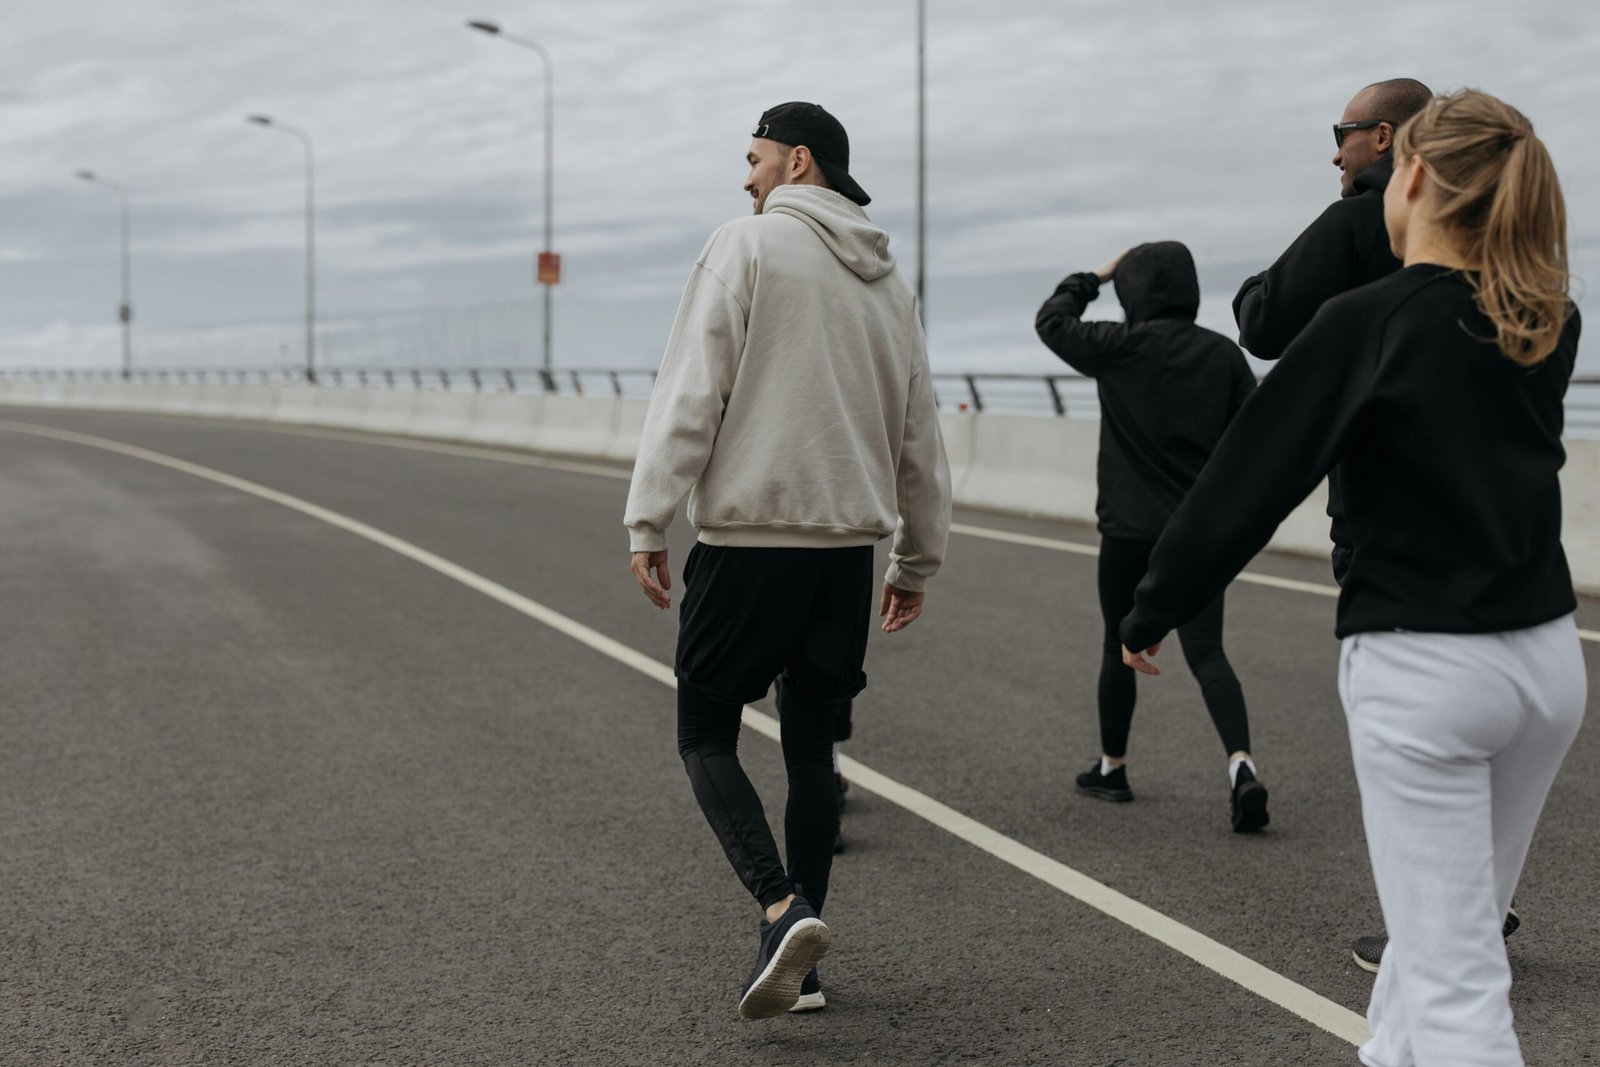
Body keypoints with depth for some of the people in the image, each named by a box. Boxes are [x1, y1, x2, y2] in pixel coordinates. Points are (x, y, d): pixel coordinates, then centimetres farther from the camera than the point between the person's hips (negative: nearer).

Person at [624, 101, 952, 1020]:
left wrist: (650, 522, -9)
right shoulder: (888, 279, 15)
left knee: (706, 736, 5)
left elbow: (692, 393, -12)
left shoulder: (748, 246, -5)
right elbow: (920, 436, 18)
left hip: (749, 539, -6)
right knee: (811, 746, 14)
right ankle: (800, 961, 17)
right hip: (850, 543, 6)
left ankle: (784, 911, -13)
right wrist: (919, 560, 25)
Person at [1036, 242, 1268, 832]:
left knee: (1121, 645, 15)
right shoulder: (1222, 353, 1)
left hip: (1130, 529, -2)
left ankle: (1111, 766, 26)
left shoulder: (1121, 347, -9)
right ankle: (1241, 763, -19)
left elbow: (1051, 320, 6)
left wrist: (1093, 278, 18)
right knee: (1207, 651, 1)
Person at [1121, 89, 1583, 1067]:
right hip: (1546, 655, 7)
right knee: (1445, 921, 22)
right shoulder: (1549, 325, 4)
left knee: (1455, 977, -3)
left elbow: (1248, 482, -9)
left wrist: (1152, 614, 3)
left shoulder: (1367, 323, -12)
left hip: (1422, 668, -6)